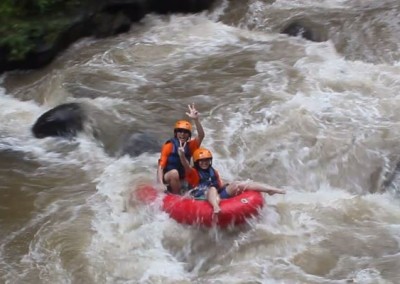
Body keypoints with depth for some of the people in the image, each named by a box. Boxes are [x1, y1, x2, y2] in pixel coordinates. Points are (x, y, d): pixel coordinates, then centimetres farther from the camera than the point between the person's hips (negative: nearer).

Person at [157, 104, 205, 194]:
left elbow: (201, 136, -16)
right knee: (174, 172, -34)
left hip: (183, 179, 5)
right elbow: (161, 166, -12)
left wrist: (196, 120, -32)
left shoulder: (190, 146, 2)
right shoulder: (169, 146, -9)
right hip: (167, 178, -5)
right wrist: (161, 184, -26)